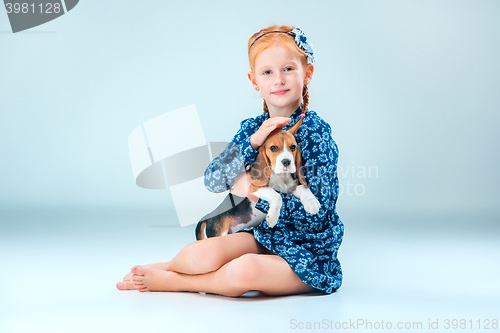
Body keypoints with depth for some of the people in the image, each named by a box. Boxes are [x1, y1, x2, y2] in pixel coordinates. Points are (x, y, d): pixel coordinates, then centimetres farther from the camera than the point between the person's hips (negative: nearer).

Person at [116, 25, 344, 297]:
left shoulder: (315, 131, -12)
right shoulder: (251, 128, 4)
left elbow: (314, 215, -18)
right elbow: (212, 181, -10)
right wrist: (253, 142, -22)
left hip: (308, 250, -4)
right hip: (262, 237, 4)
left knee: (245, 270, -33)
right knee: (203, 253, -25)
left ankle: (168, 281, -9)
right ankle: (164, 266, 8)